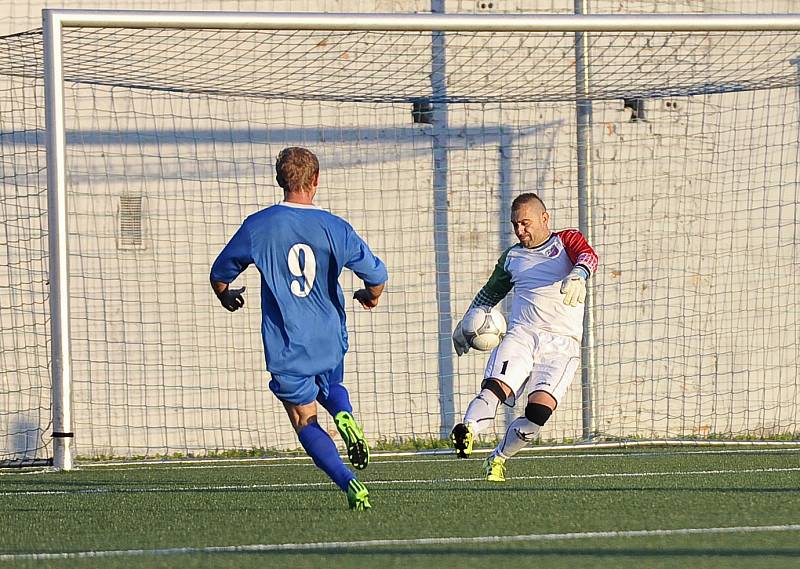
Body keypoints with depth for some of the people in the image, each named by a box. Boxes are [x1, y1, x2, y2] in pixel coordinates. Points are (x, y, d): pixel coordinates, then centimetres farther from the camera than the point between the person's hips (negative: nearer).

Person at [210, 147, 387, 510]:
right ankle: (345, 418, -4)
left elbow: (219, 275, 5)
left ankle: (352, 486, -9)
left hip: (287, 347, -2)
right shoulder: (334, 228, -5)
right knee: (330, 387, 32)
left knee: (306, 420, 9)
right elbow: (376, 275, -5)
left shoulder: (258, 226, -7)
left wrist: (227, 297, 29)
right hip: (330, 341, 2)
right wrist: (371, 297, 20)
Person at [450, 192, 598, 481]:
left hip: (562, 343, -3)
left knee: (540, 409, -21)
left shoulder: (566, 240, 10)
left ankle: (498, 458, -4)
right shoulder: (512, 257, 23)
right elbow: (490, 292, 39)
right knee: (495, 386, -27)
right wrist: (466, 325, 31)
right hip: (520, 335, 3)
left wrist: (577, 275, -35)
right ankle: (468, 431, -51)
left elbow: (588, 256, -12)